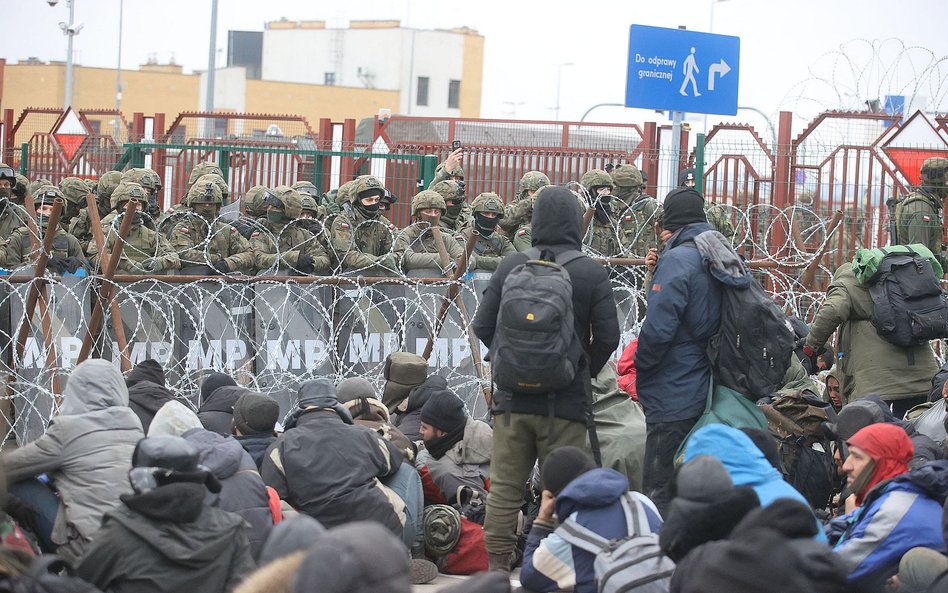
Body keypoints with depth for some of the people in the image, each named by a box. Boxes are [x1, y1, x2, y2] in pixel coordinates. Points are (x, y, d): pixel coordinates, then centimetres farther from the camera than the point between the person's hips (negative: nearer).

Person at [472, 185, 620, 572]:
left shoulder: (510, 267, -1)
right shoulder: (592, 273, -6)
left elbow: (482, 328, 2)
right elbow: (608, 335, -7)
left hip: (512, 397, 2)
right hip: (566, 400, -2)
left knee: (505, 488, 8)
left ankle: (497, 564, 10)